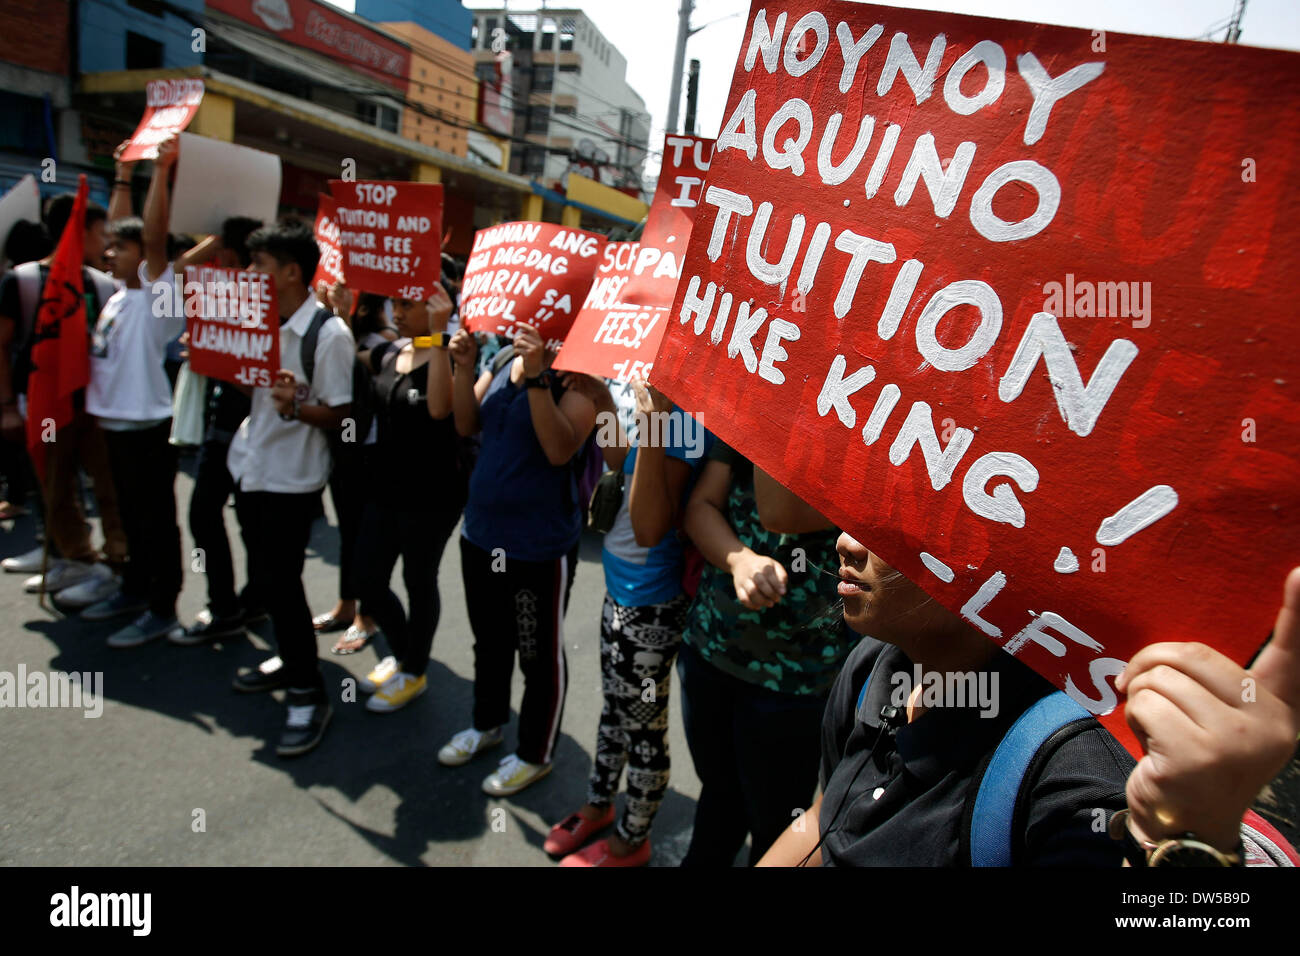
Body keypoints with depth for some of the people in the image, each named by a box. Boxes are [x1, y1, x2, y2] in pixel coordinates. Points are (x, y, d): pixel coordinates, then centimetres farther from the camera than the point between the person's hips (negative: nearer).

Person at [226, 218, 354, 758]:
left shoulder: (329, 334, -16)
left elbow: (340, 415, -15)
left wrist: (295, 407, -33)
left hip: (291, 477, -8)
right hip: (249, 465, 8)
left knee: (280, 581, -5)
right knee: (263, 576, 16)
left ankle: (308, 694, 8)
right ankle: (291, 660, 34)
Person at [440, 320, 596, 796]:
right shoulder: (502, 362, 5)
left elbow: (560, 449, -27)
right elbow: (466, 424, 4)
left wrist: (536, 377, -34)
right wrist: (463, 366, -9)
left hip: (539, 545, -7)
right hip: (481, 532, 7)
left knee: (539, 654, 10)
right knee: (489, 641, 25)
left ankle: (535, 754, 31)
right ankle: (487, 724, 48)